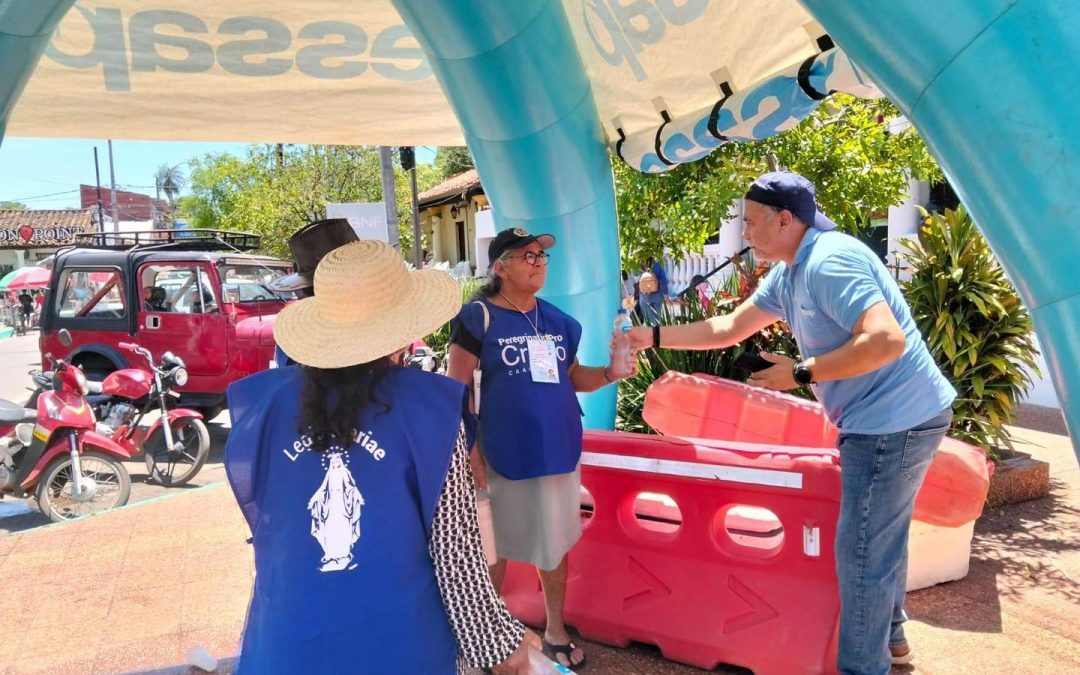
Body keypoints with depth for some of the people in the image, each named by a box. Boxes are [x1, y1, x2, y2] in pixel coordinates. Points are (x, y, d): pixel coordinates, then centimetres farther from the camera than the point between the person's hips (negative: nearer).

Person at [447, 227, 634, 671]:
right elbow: (457, 389, -12)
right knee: (495, 549, 11)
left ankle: (555, 632, 37)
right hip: (505, 456, -5)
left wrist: (609, 373, -5)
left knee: (556, 544, 18)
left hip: (559, 451, 5)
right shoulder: (478, 317, -10)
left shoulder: (558, 321, 7)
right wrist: (469, 448, -17)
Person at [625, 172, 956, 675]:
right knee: (881, 535, 24)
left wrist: (801, 373, -23)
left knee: (861, 550, -1)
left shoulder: (828, 261, -22)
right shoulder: (787, 275, 9)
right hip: (888, 419, 11)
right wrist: (652, 337, 10)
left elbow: (887, 340, -31)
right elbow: (728, 328, 14)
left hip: (894, 420, -11)